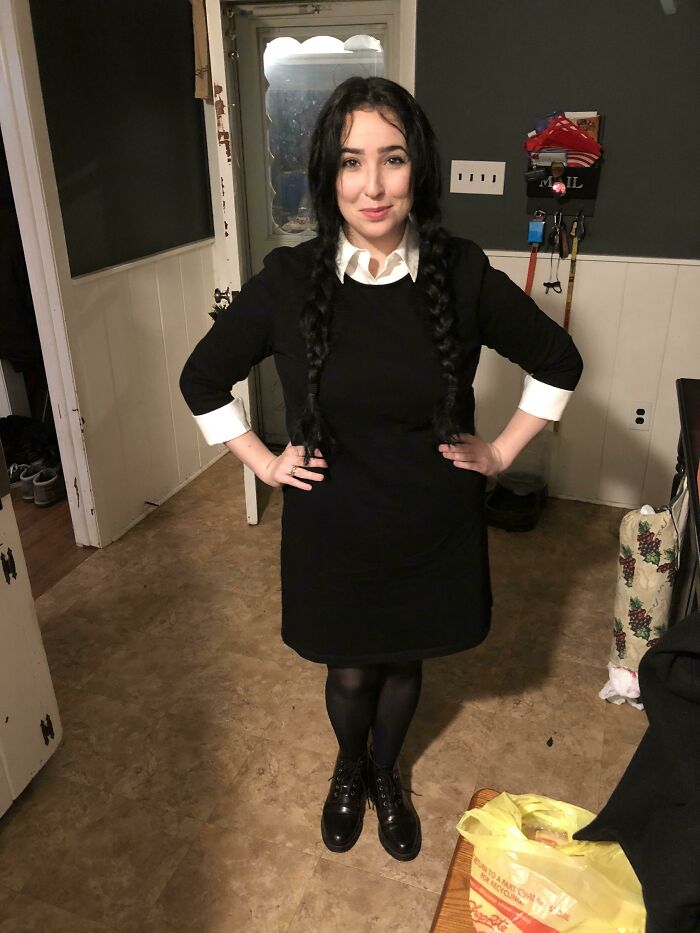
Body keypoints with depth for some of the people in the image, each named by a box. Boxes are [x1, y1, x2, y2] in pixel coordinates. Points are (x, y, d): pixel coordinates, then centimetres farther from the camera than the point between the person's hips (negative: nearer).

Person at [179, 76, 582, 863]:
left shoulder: (463, 275, -12)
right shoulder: (288, 280, -13)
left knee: (405, 661, 21)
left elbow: (558, 362, 3)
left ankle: (386, 775, 53)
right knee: (349, 673, 18)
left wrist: (503, 451, 0)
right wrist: (264, 463, -2)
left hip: (434, 524, 1)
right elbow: (202, 379, 1)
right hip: (333, 526, 0)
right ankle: (348, 770, 53)